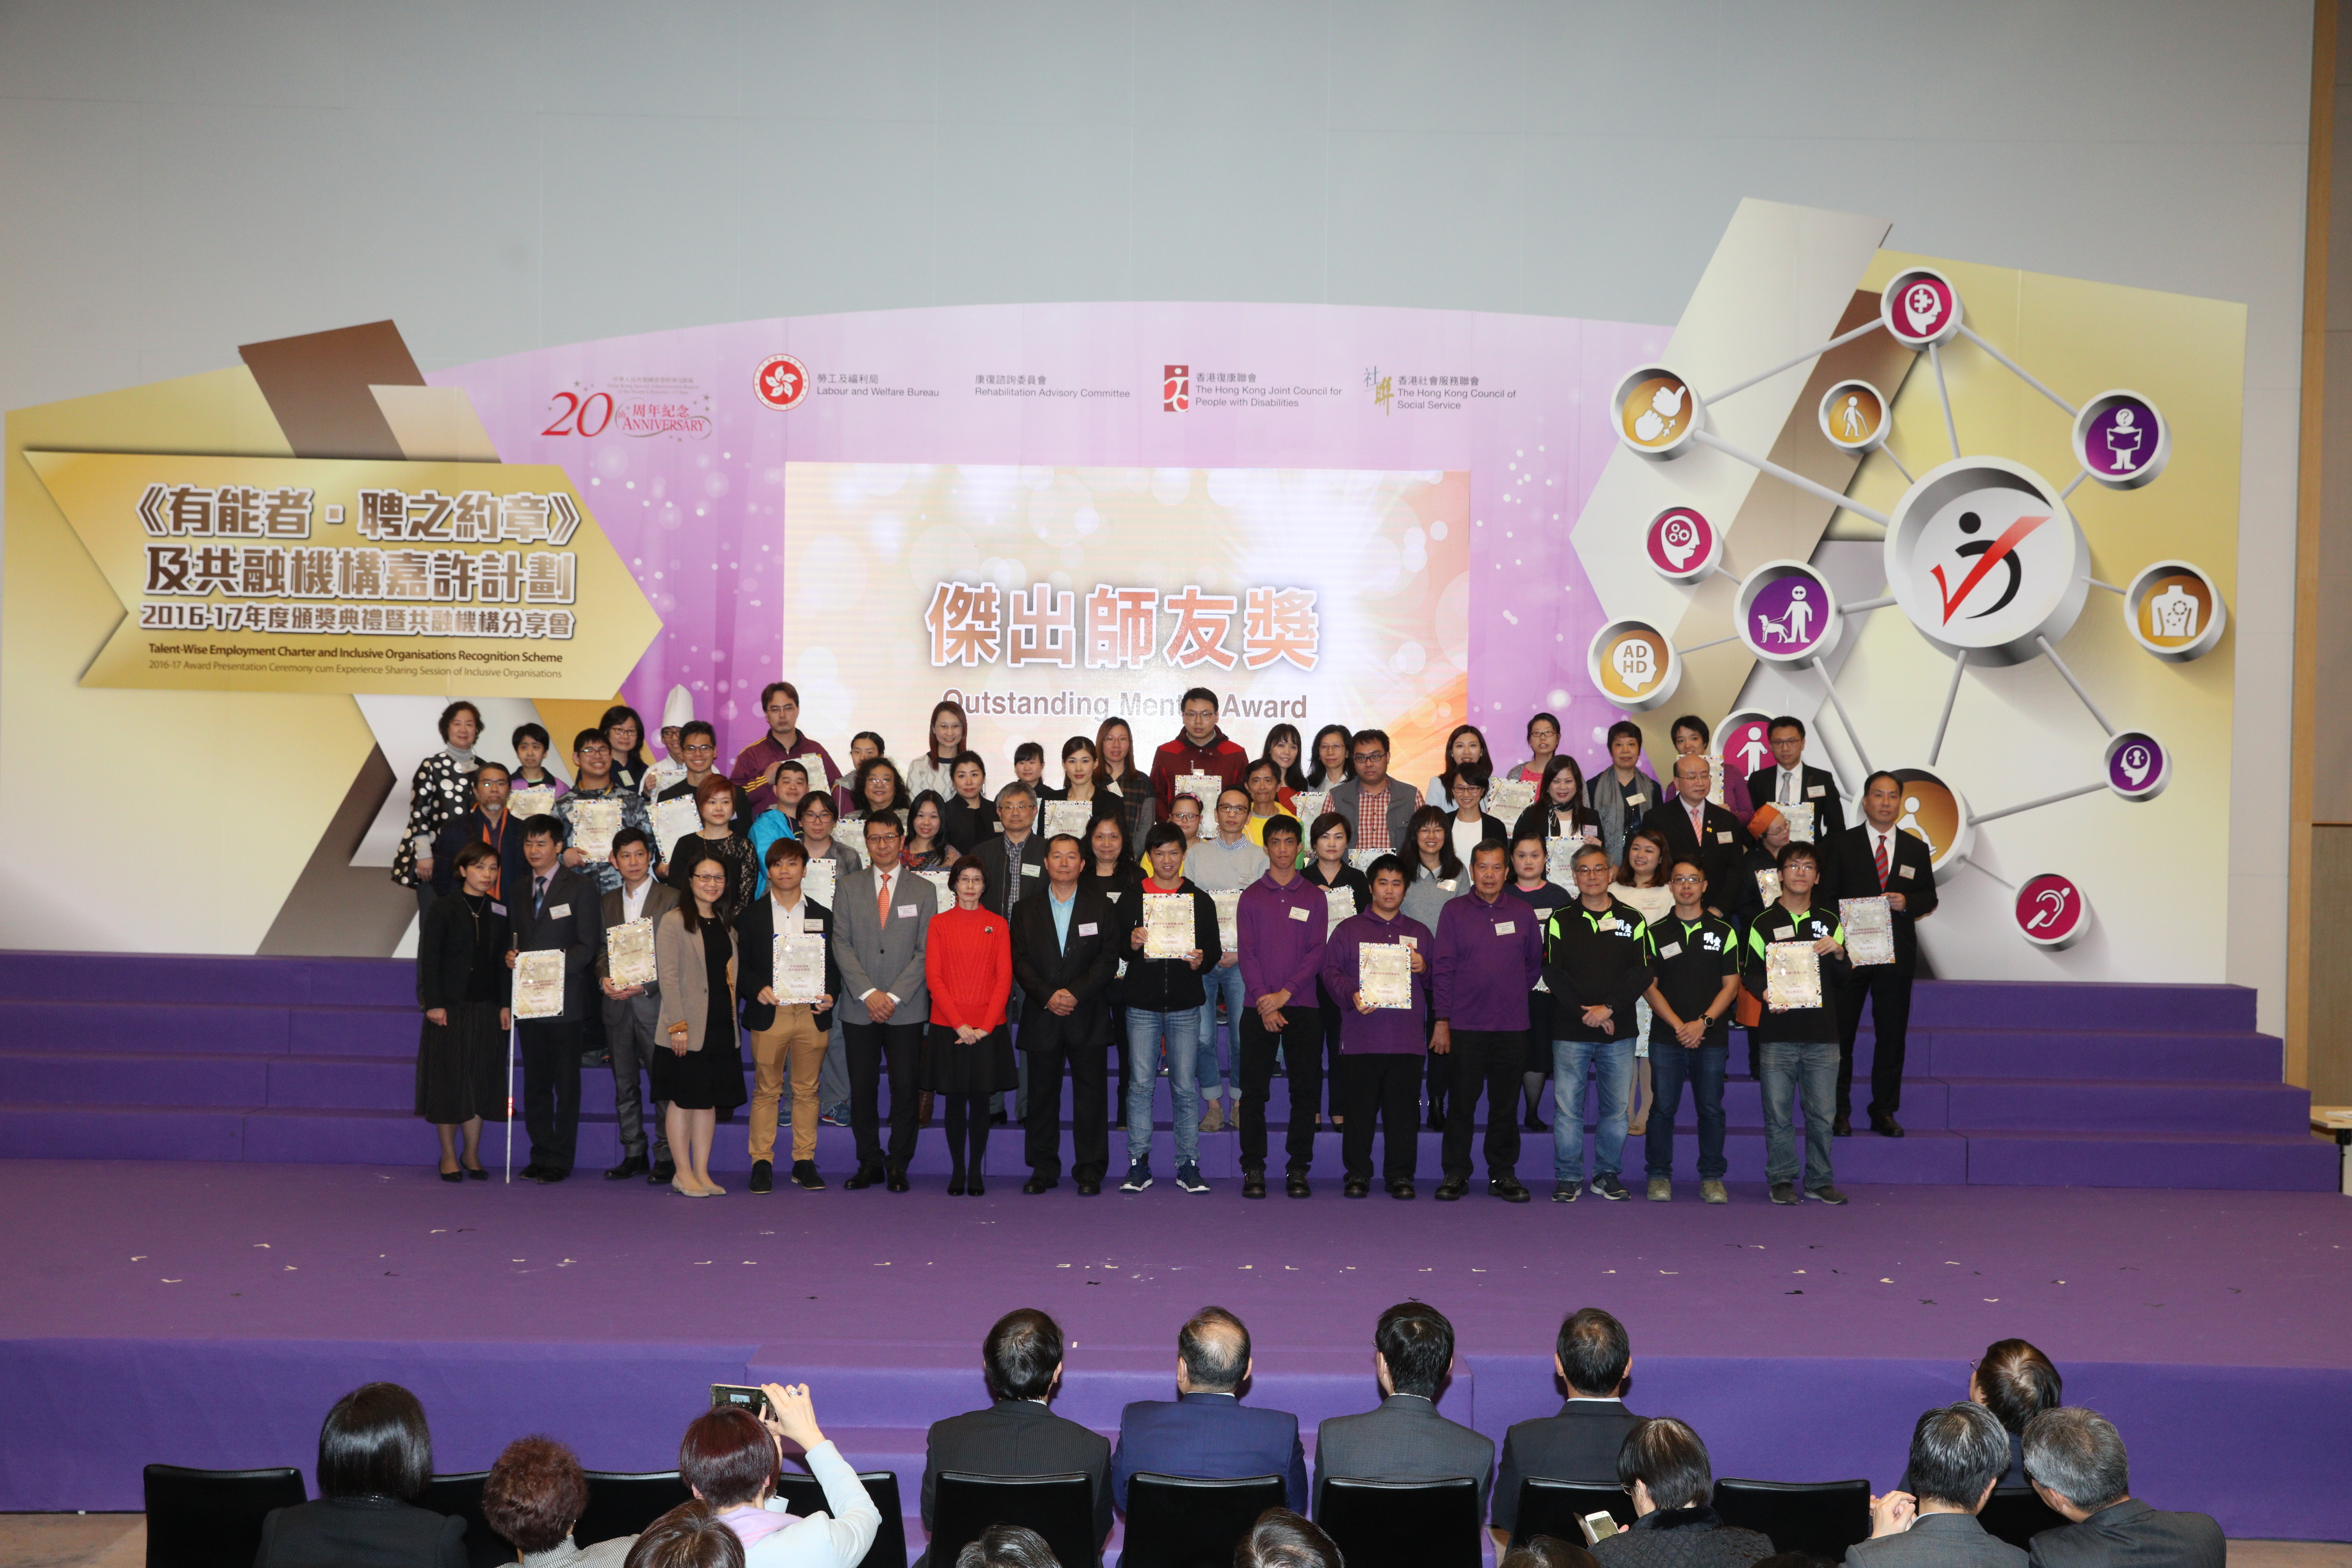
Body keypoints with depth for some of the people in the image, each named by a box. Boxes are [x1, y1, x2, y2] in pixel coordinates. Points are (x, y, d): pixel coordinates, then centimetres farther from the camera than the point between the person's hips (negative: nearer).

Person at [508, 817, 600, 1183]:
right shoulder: (520, 892, 16)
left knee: (566, 1084, 0)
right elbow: (518, 940, 20)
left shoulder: (580, 889, -3)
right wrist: (511, 957, -3)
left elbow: (589, 946, -8)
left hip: (564, 999, -6)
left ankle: (559, 1160, 4)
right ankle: (540, 1155, 17)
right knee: (535, 1082, 10)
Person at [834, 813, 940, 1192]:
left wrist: (894, 996, -9)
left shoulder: (923, 891, 6)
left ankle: (898, 1166, 10)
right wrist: (869, 994, -9)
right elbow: (841, 944, 2)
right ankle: (869, 1163, 14)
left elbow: (925, 951, 0)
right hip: (859, 1008, 1)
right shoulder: (847, 887, 8)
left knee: (905, 1089, -1)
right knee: (862, 1089, 2)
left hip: (907, 1008, -1)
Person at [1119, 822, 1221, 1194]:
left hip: (1185, 1005, 0)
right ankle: (1138, 1164, 5)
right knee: (1140, 1083, -1)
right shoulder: (1131, 897, 8)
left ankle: (1188, 1165, 6)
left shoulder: (1200, 900, 9)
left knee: (1186, 1086, 0)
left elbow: (1214, 949, 10)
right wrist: (1131, 944, -12)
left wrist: (1201, 960, -11)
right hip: (1142, 1003, 0)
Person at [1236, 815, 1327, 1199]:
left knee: (1305, 1089, 0)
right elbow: (1247, 952, 1)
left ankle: (1298, 1167, 7)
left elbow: (1316, 952, 0)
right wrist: (1264, 1002, -10)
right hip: (1258, 1008, 0)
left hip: (1302, 1007, 0)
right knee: (1254, 1090, -1)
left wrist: (1284, 993, -11)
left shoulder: (1315, 897, 8)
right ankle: (1253, 1168, 5)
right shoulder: (1251, 896, 8)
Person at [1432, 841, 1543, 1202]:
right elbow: (1442, 968, -1)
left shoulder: (1523, 914, 8)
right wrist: (1442, 1021, -6)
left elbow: (1534, 963, 19)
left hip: (1511, 1026, 2)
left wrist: (1512, 996, 10)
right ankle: (1455, 1175, 10)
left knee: (1506, 1106, 6)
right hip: (1464, 1025, -2)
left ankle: (1503, 1174, 15)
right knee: (1460, 1104, 1)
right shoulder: (1454, 911, 2)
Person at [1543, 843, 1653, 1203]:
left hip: (1619, 1031, 1)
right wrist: (1585, 1013, -12)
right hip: (1569, 1032, -1)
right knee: (1567, 1106, -1)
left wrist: (1609, 1007, -12)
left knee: (1617, 1108, 5)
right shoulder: (1560, 920, 5)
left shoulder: (1632, 919, 7)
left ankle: (1607, 1173, 18)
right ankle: (1569, 1176, 9)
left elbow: (1642, 973, 0)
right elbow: (1553, 973, -3)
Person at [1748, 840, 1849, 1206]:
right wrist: (1766, 995, -11)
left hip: (1822, 1033, 2)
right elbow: (1751, 973, 9)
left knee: (1822, 1114, 1)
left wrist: (1838, 952, -7)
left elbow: (1845, 977, 14)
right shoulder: (1763, 924, 7)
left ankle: (1819, 1181, 12)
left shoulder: (1830, 922, 14)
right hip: (1777, 1033, -1)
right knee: (1778, 1112, -1)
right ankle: (1782, 1179, 9)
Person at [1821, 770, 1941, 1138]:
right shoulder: (1840, 844, 4)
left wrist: (1906, 903, -10)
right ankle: (1838, 1112, 8)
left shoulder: (1917, 849, 12)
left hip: (1897, 954, 2)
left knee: (1892, 1035, 4)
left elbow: (1930, 899, 12)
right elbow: (1826, 897, 2)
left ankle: (1884, 1113, 13)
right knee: (1840, 1033, 0)